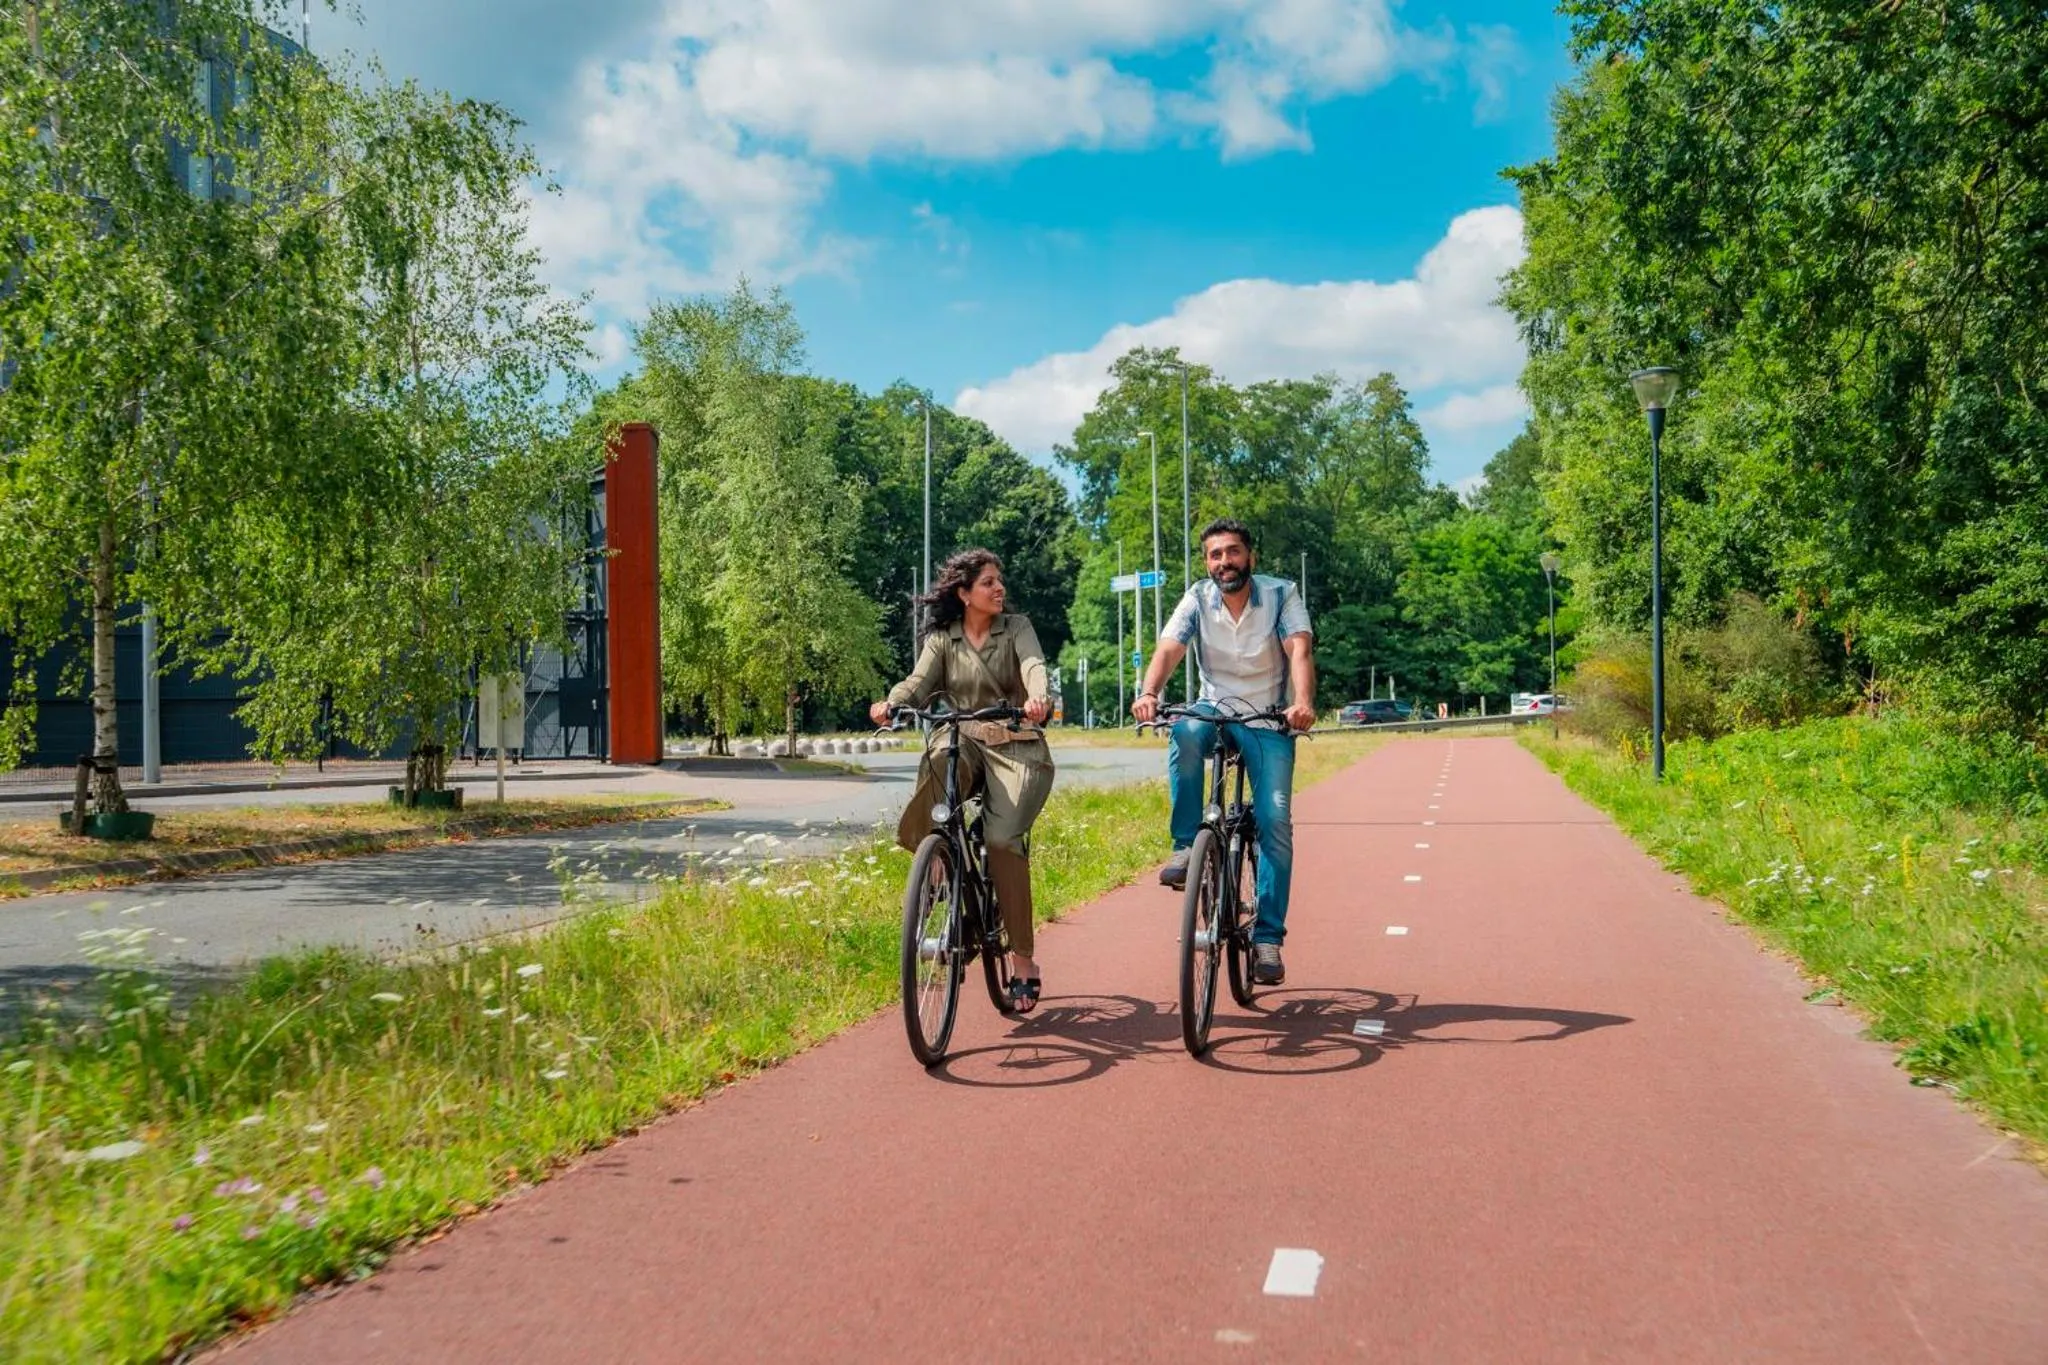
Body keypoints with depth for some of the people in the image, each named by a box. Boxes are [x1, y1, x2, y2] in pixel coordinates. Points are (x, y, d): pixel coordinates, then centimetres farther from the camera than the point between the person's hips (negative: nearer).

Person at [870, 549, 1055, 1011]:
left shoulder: (1016, 627, 6)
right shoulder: (942, 639, 9)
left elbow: (1034, 665, -13)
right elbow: (919, 681, -7)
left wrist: (1037, 698, -37)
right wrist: (890, 703, -30)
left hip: (1016, 747, -1)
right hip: (964, 741, 1)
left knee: (1003, 838, -22)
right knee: (935, 767, -37)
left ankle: (1023, 960, -11)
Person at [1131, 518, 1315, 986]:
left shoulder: (1281, 594, -8)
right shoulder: (1198, 598, -3)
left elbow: (1300, 651, -22)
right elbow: (1169, 649, -17)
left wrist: (1303, 702, -42)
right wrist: (1149, 693, -38)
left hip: (1269, 722, -1)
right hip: (1215, 711, 1)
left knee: (1275, 822, -14)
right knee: (1185, 732, -35)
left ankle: (1267, 939, -6)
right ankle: (1186, 846, -23)